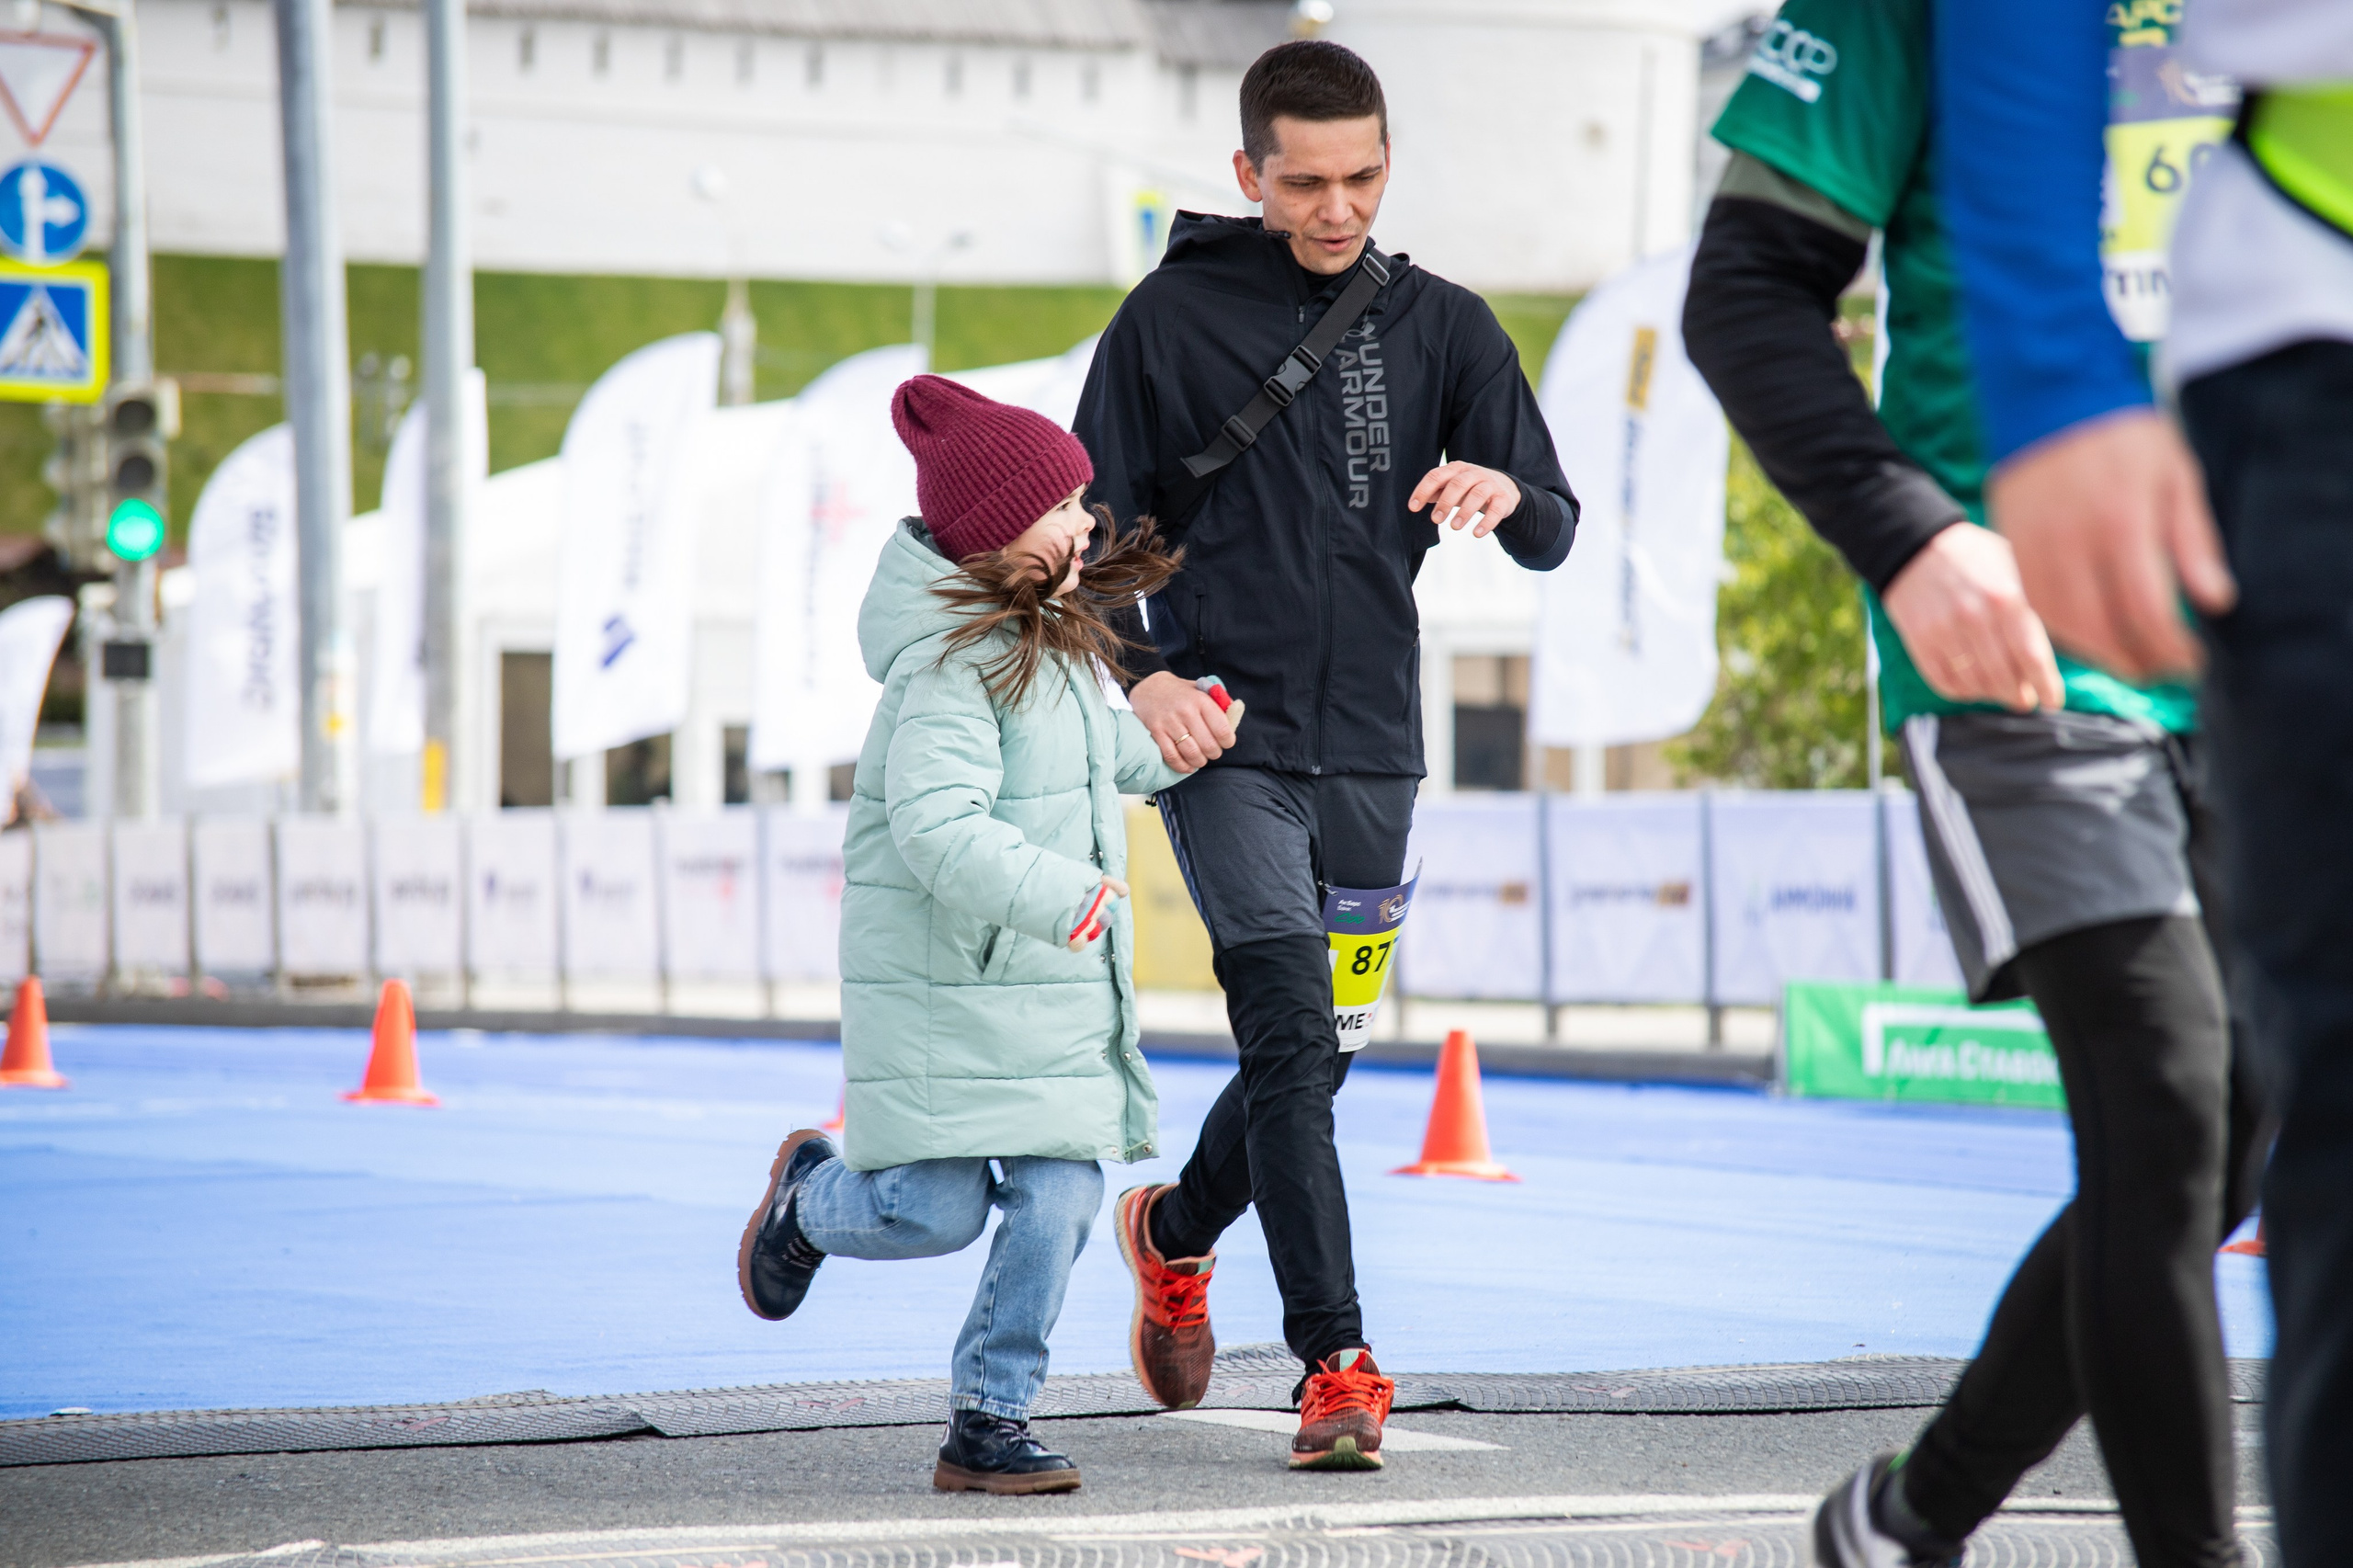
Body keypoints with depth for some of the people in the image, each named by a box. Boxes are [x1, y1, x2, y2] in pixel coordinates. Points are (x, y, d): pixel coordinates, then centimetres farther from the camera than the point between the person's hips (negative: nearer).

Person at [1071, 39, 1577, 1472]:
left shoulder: (1444, 328, 8)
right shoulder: (1173, 320, -1)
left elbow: (1554, 536, 3)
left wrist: (1505, 491, -20)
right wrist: (1142, 672, -14)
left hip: (1372, 754, 4)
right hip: (1225, 742, -4)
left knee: (1312, 1057, 13)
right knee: (1293, 1038, -16)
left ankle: (1176, 1228, 41)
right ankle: (1337, 1361, -15)